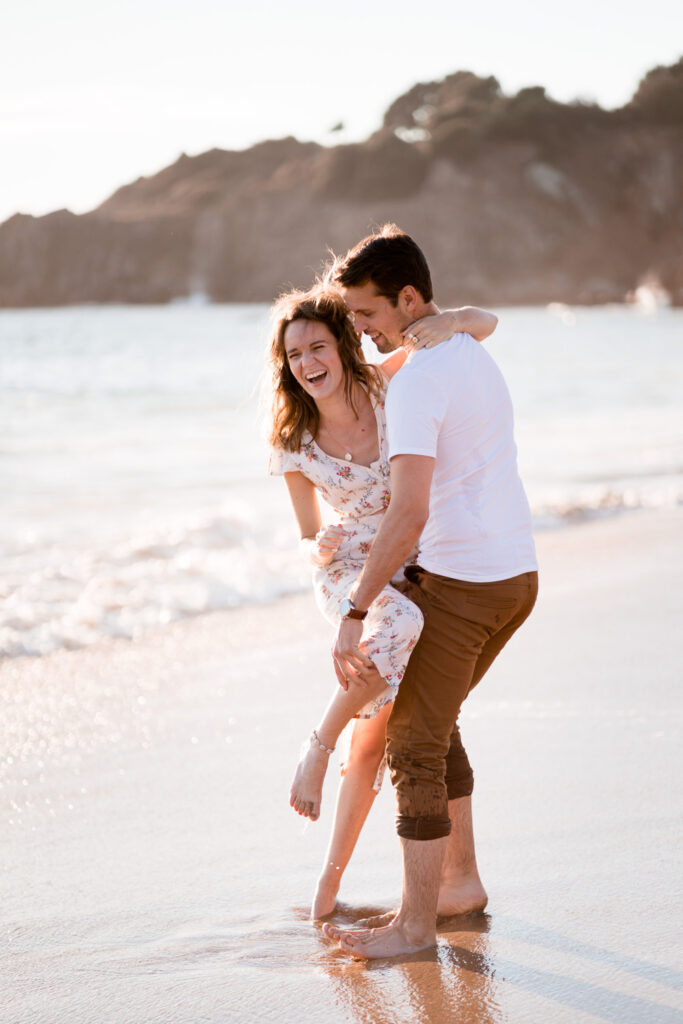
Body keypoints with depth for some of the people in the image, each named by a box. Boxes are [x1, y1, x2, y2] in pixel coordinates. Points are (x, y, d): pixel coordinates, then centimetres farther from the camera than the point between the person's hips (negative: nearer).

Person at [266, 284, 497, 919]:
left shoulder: (387, 383, -10)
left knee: (375, 740, 5)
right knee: (399, 622, -40)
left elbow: (487, 323, -8)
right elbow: (310, 538, 3)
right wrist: (319, 552, -21)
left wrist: (451, 322, -31)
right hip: (348, 573, -2)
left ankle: (331, 876, 19)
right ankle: (317, 746, -24)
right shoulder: (294, 444, -8)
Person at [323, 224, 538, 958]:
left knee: (414, 746, -1)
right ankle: (460, 880, 28)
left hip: (460, 585, -9)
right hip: (515, 572, 9)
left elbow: (408, 514, -27)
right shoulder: (471, 355, 12)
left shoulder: (417, 381, -19)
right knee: (433, 723, 22)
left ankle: (415, 923, 5)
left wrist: (353, 614, -24)